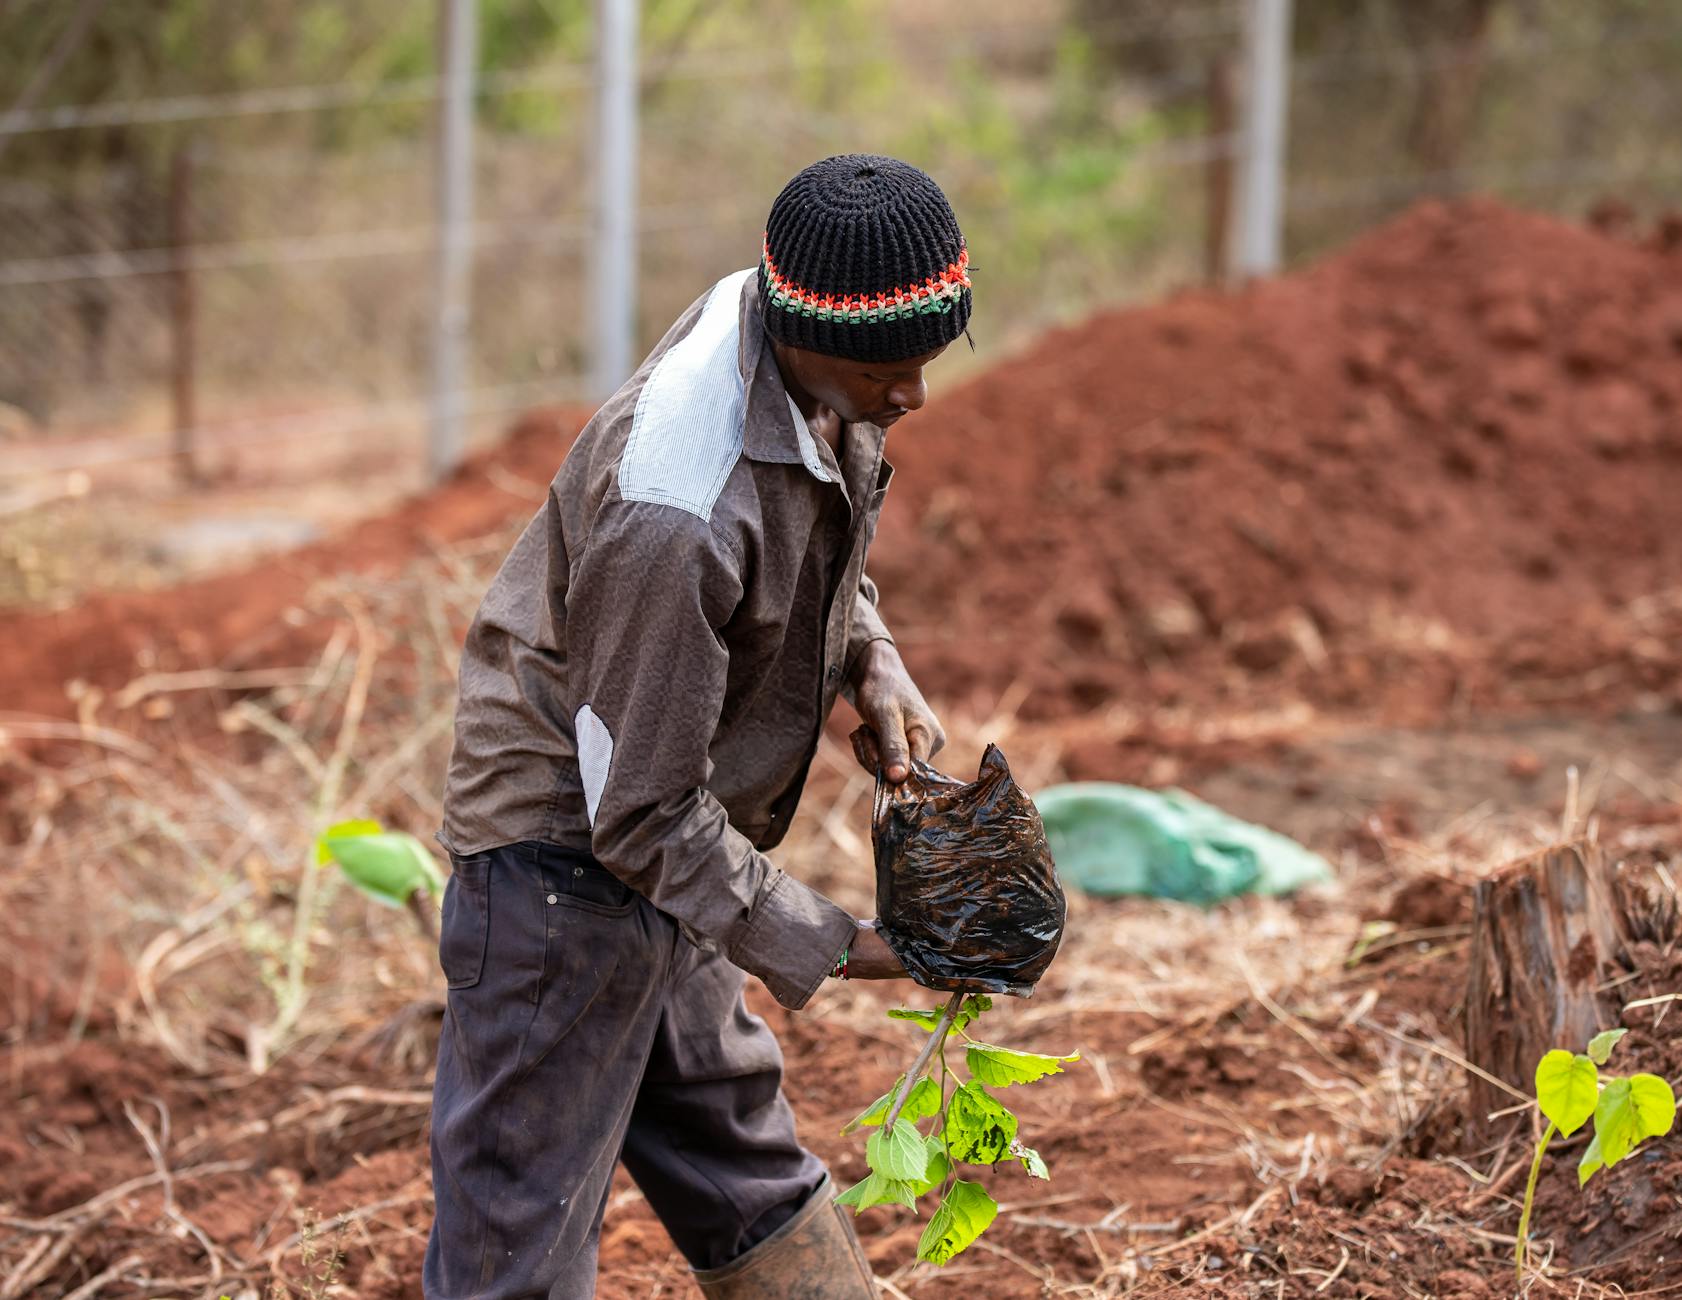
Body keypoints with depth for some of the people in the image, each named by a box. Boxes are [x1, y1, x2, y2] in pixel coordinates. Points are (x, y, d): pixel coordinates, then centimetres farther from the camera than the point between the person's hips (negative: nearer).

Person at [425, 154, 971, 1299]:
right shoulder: (674, 514, -36)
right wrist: (833, 946, -24)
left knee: (741, 1168, 23)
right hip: (565, 845, -9)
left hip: (661, 835, 9)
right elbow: (642, 813, -28)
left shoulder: (817, 360, -9)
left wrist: (874, 668, -3)